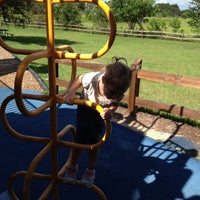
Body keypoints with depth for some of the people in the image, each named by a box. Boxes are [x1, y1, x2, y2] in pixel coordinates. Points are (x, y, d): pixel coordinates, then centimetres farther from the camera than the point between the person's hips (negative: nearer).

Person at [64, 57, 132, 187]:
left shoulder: (118, 91, -36)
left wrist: (110, 112, -40)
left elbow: (115, 104, -17)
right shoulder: (91, 78, -42)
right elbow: (78, 79, -19)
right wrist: (71, 92, -35)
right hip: (85, 109, 0)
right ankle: (72, 166, 26)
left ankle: (91, 171, 27)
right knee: (80, 138, -2)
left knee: (94, 141, 1)